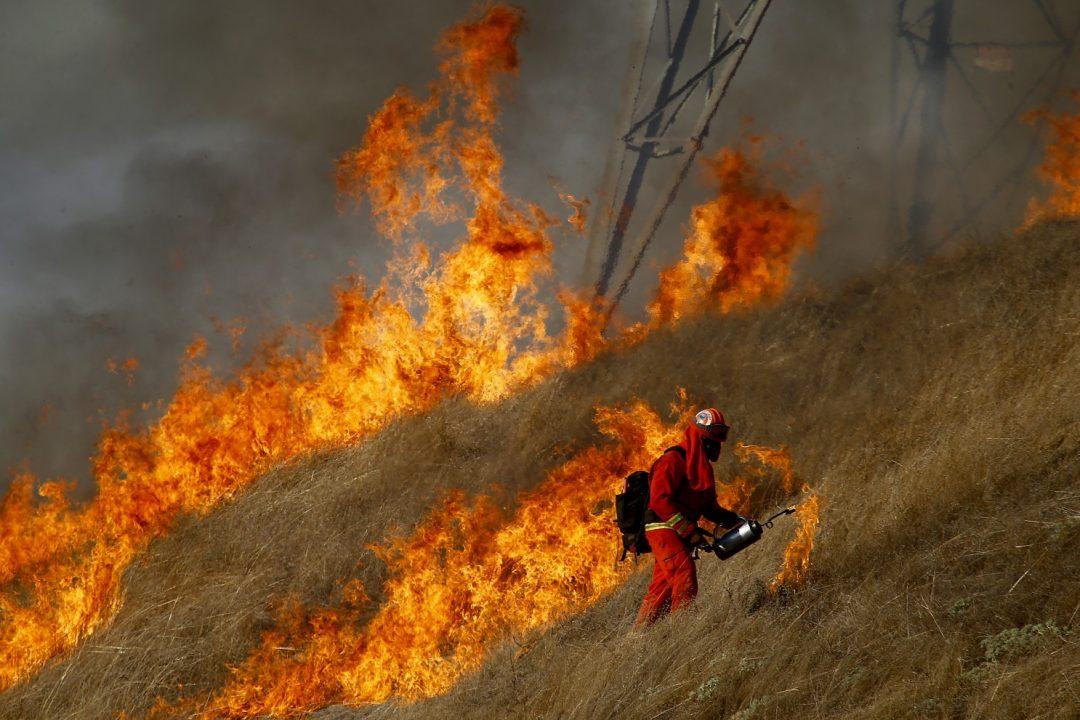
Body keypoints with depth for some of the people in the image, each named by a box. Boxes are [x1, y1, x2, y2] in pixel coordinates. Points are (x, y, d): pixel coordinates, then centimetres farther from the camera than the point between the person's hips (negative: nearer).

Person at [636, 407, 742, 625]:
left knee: (663, 588, 9)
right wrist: (688, 530, -22)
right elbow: (659, 500, -20)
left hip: (680, 533, 10)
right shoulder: (673, 460, -12)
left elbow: (709, 506, 25)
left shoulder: (702, 466, 19)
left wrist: (734, 521, 9)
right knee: (685, 581, -20)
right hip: (663, 529, -10)